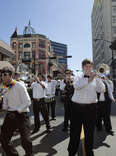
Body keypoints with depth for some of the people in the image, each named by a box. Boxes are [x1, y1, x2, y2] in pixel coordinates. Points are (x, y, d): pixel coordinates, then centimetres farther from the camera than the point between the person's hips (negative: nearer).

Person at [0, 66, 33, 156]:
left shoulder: (19, 86, -10)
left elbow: (27, 102, -14)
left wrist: (17, 111, -20)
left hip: (21, 115, -6)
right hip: (10, 115, 6)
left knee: (25, 141, -6)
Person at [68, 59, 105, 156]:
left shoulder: (96, 78, 7)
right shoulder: (79, 77, 5)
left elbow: (102, 90, -4)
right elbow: (76, 86, -16)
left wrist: (97, 78, -12)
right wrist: (89, 79, -18)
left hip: (90, 107, 1)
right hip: (77, 106, 0)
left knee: (89, 131, 12)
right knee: (75, 131, 9)